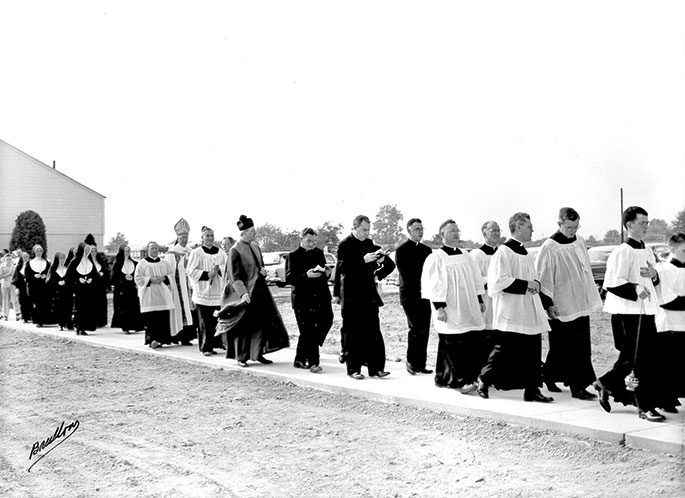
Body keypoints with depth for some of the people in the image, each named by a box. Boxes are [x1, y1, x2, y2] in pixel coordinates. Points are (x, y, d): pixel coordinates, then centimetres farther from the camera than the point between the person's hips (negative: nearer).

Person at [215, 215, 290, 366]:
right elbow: (234, 276, -16)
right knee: (244, 325, 1)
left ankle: (258, 353, 17)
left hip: (259, 289, 7)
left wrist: (263, 271, -1)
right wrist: (242, 293, -27)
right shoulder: (235, 251, -13)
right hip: (245, 291, -7)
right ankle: (241, 358, 14)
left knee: (263, 321, 5)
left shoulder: (255, 246, 8)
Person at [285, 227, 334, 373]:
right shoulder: (293, 256, -1)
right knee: (308, 331, -6)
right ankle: (313, 362, 3)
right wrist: (306, 275, -24)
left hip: (321, 297, 6)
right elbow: (289, 278, -10)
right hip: (302, 299, -6)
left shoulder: (319, 253, 17)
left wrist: (326, 273, 0)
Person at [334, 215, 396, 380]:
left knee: (374, 332, 3)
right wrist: (363, 260, -25)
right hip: (351, 297, -5)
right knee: (352, 334, 1)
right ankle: (353, 369, 8)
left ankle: (376, 368, 7)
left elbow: (390, 264, 19)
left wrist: (378, 276, 2)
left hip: (369, 295, 5)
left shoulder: (369, 244, 11)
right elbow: (342, 268, -19)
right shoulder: (345, 245, -5)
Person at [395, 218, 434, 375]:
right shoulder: (402, 250, -3)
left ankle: (420, 364, 11)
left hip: (425, 295, 6)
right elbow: (405, 273, -9)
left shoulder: (426, 250, 15)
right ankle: (411, 361, 6)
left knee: (424, 331, 4)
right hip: (410, 295, -6)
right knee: (415, 328, -10)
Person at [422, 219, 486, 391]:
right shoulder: (436, 258, -6)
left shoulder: (465, 256, 15)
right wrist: (439, 307, -16)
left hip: (469, 311, 7)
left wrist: (480, 301, 16)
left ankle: (471, 377, 16)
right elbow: (433, 284, -11)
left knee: (474, 344, 4)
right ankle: (459, 380, 3)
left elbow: (476, 280, 20)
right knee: (454, 346, -6)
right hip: (450, 313, -6)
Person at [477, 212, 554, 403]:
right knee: (504, 350, -2)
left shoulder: (526, 254, 15)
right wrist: (526, 285, -17)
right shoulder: (504, 252, -12)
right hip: (510, 313, -8)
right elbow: (498, 281, -20)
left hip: (530, 312, 8)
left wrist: (535, 284, 3)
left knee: (532, 352, 6)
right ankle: (484, 380, 17)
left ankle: (532, 389, 13)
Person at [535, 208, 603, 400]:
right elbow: (542, 278, -12)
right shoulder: (549, 247, -13)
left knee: (582, 348, 8)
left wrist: (592, 297, 20)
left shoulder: (580, 242, 8)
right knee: (562, 348, -2)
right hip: (561, 307, -6)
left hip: (581, 304, 7)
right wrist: (548, 304, -15)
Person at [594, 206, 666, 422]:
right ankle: (645, 407, 6)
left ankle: (607, 384, 27)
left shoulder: (647, 251, 14)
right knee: (637, 360, -4)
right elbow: (612, 283, -18)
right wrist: (634, 289, -31)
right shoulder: (622, 252, -12)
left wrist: (653, 275, 2)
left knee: (650, 357, 11)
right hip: (628, 313, -9)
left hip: (647, 311, 9)